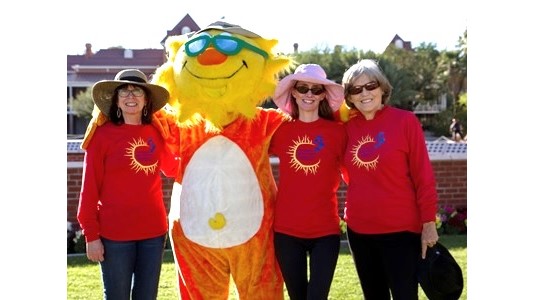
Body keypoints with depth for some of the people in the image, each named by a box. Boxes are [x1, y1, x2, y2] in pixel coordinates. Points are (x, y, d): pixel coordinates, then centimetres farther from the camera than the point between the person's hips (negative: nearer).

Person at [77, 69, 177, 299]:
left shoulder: (156, 132, 6)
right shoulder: (102, 134, -6)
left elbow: (171, 167, 24)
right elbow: (90, 188, -6)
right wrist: (91, 234, -8)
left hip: (154, 230, 4)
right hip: (115, 233, -4)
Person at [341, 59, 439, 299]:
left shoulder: (405, 120, -6)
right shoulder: (348, 127, 5)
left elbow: (423, 175, -7)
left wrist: (428, 222, -9)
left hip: (401, 230, -4)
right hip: (359, 230, 4)